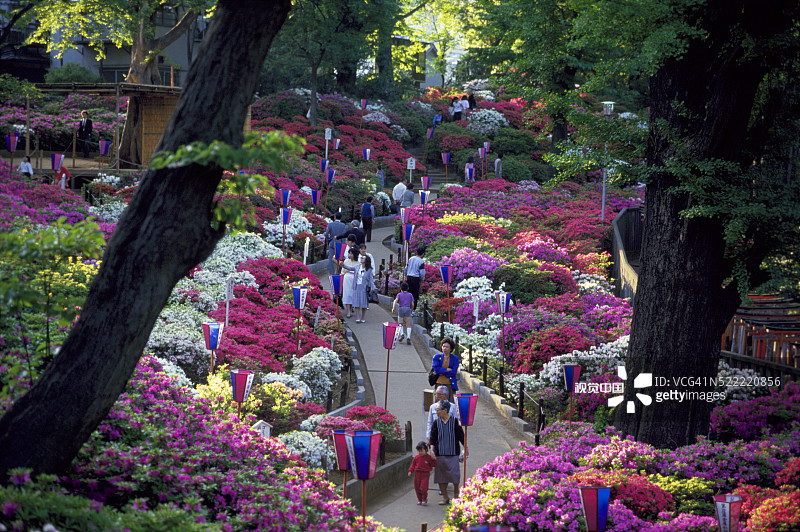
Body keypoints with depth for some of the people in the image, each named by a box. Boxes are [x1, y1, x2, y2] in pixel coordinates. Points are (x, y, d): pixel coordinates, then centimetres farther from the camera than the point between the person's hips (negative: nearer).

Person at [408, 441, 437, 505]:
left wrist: (433, 459, -18)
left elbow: (433, 465, -3)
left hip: (425, 475, -4)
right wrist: (410, 471, 5)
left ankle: (424, 499, 9)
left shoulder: (428, 457, -6)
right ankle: (419, 499, 25)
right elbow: (413, 464, 13)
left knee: (423, 488, -12)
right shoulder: (417, 457, 4)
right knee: (417, 487, 8)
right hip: (417, 474, 4)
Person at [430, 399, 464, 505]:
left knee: (454, 476, -3)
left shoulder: (455, 421, -2)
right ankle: (444, 497, 15)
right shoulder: (436, 423, 5)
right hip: (440, 454, 3)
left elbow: (461, 436, 6)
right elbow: (433, 438, 7)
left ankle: (456, 496, 15)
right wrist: (432, 450, -5)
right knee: (441, 477, 3)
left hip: (453, 453, -3)